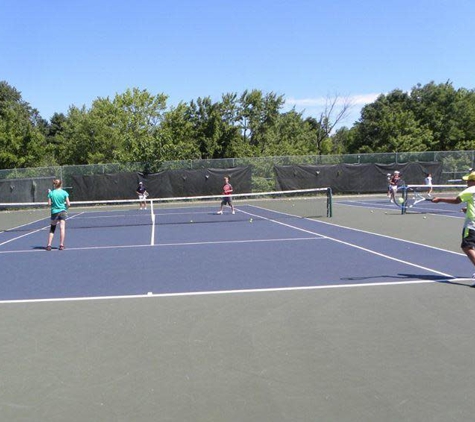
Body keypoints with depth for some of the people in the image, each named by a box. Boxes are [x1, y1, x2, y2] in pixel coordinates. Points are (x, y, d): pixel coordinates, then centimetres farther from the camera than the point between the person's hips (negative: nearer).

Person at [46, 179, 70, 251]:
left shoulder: (51, 193, -3)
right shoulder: (64, 193, -5)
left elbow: (49, 204, -3)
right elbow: (68, 204, -6)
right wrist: (66, 207, 15)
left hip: (54, 212, 1)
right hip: (62, 211, -1)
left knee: (52, 229, 11)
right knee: (62, 228, -2)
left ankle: (49, 245, 9)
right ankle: (61, 245, -4)